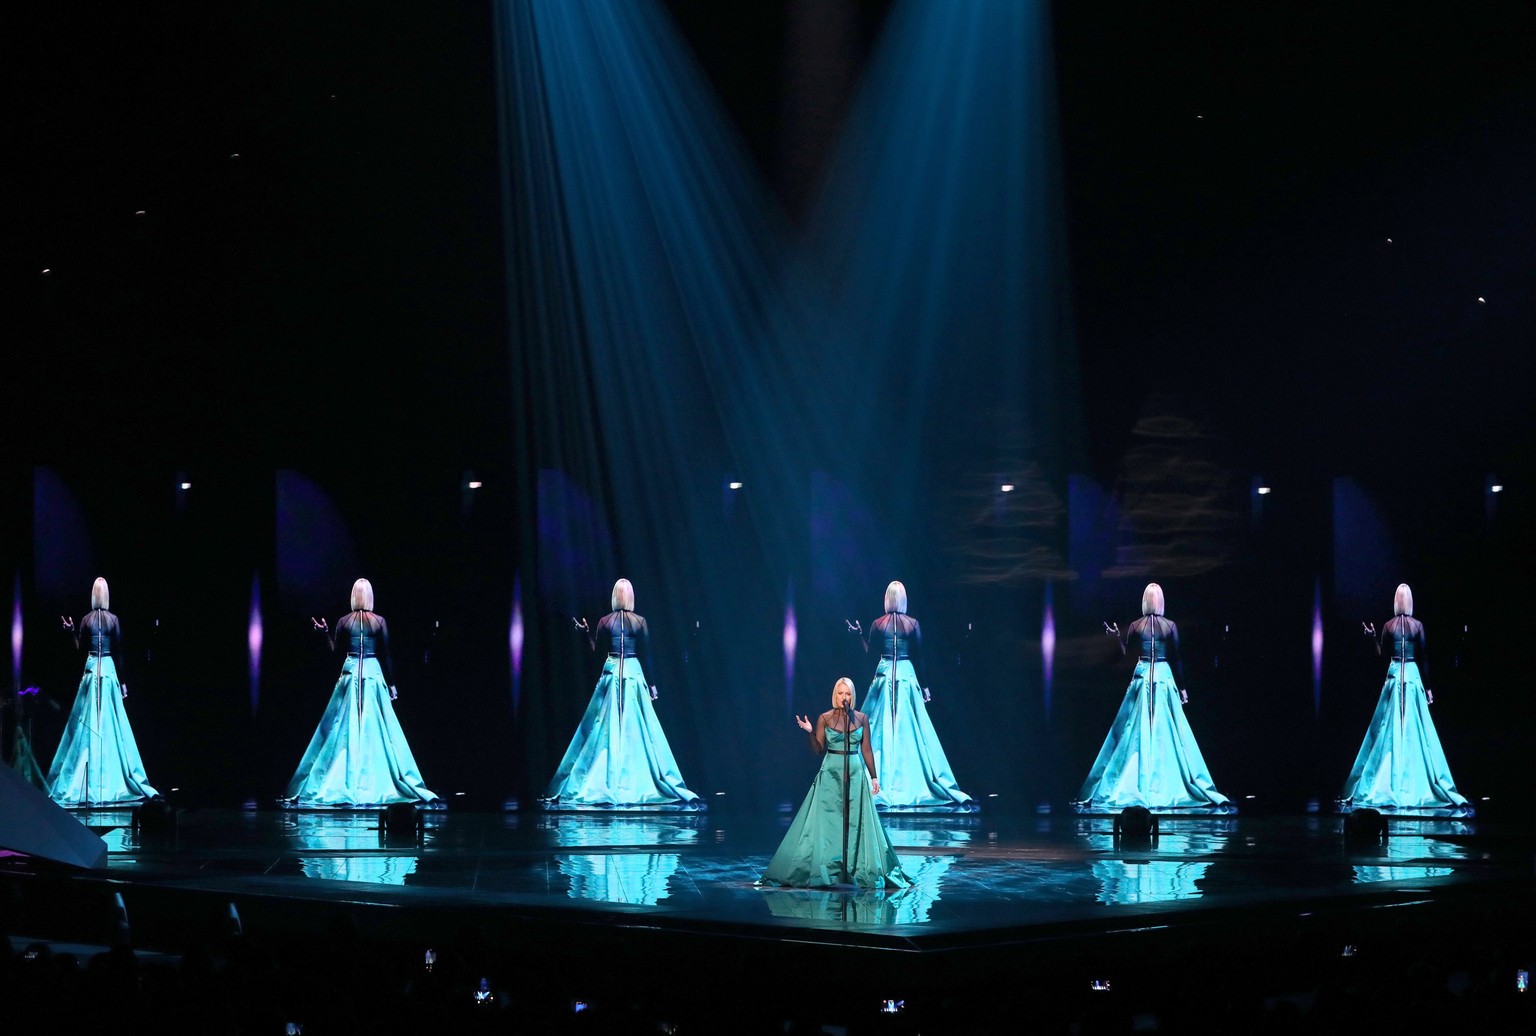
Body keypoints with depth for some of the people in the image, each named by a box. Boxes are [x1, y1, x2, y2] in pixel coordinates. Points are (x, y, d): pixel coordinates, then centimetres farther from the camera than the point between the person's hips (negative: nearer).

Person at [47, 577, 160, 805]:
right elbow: (119, 653, -3)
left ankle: (88, 785, 3)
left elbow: (81, 649, 4)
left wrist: (72, 633, 17)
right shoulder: (114, 620, -4)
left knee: (87, 725, 4)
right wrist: (123, 682, 2)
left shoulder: (86, 620, 0)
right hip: (109, 671, -1)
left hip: (91, 671, 1)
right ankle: (111, 781, -1)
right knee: (112, 725, 1)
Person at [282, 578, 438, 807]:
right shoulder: (380, 621, -4)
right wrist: (392, 685, 5)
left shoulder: (344, 621, -2)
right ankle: (374, 785, 0)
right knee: (376, 729, 2)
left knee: (343, 728, 4)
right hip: (374, 674, -1)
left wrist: (325, 631, 17)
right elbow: (386, 655, -2)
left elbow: (334, 650, 3)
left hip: (350, 673, 1)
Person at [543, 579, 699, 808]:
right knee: (637, 729, 2)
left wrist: (586, 631, 20)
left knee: (605, 727, 3)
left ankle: (607, 785, 1)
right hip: (634, 673, -1)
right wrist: (652, 684, 6)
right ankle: (636, 783, 0)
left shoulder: (605, 622, -2)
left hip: (611, 673, 1)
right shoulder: (640, 622, -3)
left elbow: (596, 649, 4)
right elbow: (646, 655, -1)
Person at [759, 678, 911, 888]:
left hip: (855, 773, 1)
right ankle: (823, 869, 2)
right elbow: (818, 749, -1)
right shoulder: (825, 718, 0)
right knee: (826, 821, -3)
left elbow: (866, 750, 7)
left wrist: (874, 777, 6)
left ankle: (857, 870, 6)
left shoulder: (861, 718, 4)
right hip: (830, 773, -1)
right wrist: (810, 732, -18)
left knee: (856, 822, 0)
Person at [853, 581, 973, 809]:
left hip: (884, 675, 1)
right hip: (907, 676, 0)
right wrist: (925, 687, 6)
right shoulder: (913, 624, -3)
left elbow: (869, 652, 1)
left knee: (881, 729, 3)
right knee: (913, 730, 4)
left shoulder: (878, 624, -3)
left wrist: (859, 634, 16)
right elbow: (919, 657, 0)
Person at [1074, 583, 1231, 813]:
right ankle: (1167, 788, 1)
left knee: (1135, 733, 4)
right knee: (1168, 734, 2)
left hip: (1142, 678, 1)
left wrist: (1117, 636, 17)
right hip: (1164, 678, -1)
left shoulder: (1135, 626, -2)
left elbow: (1124, 654, 2)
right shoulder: (1171, 626, -4)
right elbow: (1177, 659, -1)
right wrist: (1182, 688, 5)